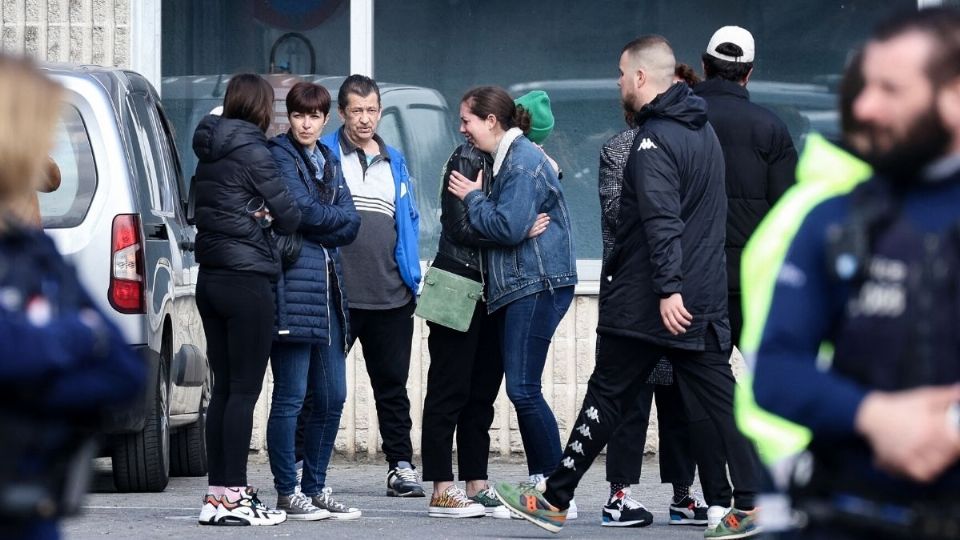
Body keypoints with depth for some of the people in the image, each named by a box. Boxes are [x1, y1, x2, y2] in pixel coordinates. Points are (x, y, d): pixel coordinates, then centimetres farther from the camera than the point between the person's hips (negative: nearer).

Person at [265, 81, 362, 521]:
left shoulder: (328, 163, 20)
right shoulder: (279, 156, -1)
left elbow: (351, 224, 7)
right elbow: (303, 210, -15)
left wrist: (317, 223, -8)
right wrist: (336, 217, 1)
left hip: (329, 285, 8)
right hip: (293, 286, -8)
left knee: (332, 396, 9)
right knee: (290, 396, -6)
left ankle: (316, 487, 17)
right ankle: (288, 493, -1)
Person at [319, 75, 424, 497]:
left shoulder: (394, 161, 16)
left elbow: (409, 220, 17)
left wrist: (412, 278, 9)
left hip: (390, 295, 4)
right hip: (336, 291, -4)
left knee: (392, 383, 9)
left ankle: (401, 465, 14)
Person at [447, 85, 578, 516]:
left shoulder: (523, 161, -13)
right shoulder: (506, 159, 19)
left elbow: (508, 227, -20)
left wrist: (473, 198, -7)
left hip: (538, 284, -10)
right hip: (518, 286, 10)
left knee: (523, 388, -12)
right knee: (523, 389, 9)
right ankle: (540, 482, 12)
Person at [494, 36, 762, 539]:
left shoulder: (653, 142, -14)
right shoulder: (703, 129, 14)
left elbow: (663, 221, -24)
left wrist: (668, 288, -29)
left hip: (648, 304, -7)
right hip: (706, 300, 7)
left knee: (607, 394, 0)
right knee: (714, 398, 4)